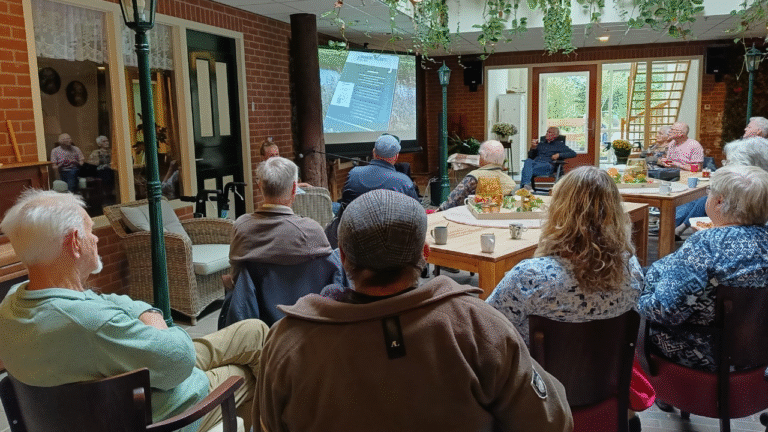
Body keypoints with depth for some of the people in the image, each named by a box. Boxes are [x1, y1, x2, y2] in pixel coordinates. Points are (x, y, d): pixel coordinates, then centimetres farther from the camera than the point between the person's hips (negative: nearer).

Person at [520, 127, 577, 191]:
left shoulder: (559, 145, 22)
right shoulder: (540, 144, 33)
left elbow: (573, 153, 12)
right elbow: (530, 156, 28)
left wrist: (559, 155, -2)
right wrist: (532, 148, 6)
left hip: (547, 164, -3)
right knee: (528, 161, -35)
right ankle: (526, 184, -54)